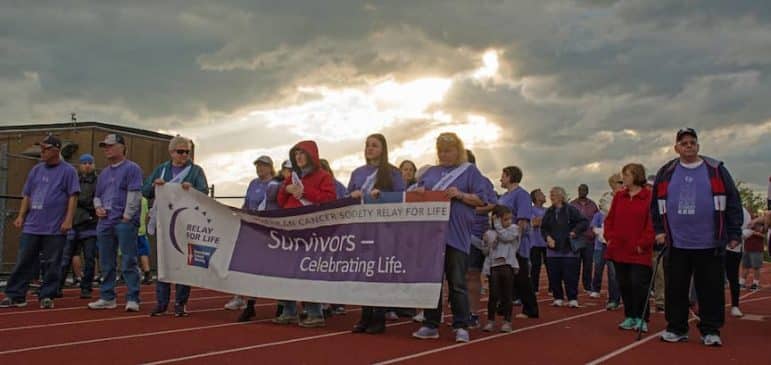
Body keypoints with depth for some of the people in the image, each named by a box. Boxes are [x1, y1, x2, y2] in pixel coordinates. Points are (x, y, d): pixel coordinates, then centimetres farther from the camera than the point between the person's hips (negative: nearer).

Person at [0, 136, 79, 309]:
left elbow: (73, 197, -7)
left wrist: (68, 220, -14)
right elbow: (27, 196, 17)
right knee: (23, 261, 5)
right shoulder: (36, 170, 14)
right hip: (31, 226, 5)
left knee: (51, 264, 2)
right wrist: (21, 216, 8)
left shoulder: (68, 171, -2)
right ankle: (14, 295, 10)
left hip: (55, 229, -4)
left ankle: (47, 296, 10)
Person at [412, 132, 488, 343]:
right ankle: (431, 325, 11)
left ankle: (461, 327, 4)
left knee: (457, 282, -2)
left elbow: (481, 199, 0)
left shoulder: (469, 171, 6)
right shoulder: (431, 172, 19)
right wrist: (419, 192, -4)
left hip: (456, 234, -4)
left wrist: (460, 194, -15)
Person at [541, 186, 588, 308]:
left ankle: (573, 299, 8)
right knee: (554, 276, 5)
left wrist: (575, 231, -17)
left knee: (570, 275, -2)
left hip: (568, 249, -4)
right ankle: (558, 298, 16)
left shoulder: (571, 210, -5)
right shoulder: (549, 212, 10)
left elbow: (584, 222, -5)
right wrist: (547, 237, -3)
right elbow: (543, 228, 15)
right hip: (552, 249, 4)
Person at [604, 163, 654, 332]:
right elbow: (610, 219, 14)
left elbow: (652, 223, -10)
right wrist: (610, 236, 2)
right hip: (619, 250, 6)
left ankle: (641, 319, 8)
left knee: (638, 284, -5)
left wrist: (643, 244, -12)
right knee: (624, 284, 10)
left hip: (639, 252, -6)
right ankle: (630, 317, 21)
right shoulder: (619, 196, 11)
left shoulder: (649, 197, -7)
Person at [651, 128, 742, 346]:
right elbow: (656, 204, 14)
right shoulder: (666, 173, 9)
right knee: (675, 289, 6)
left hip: (710, 244, -2)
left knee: (711, 289, 3)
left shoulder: (715, 170, 3)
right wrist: (659, 230, 6)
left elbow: (733, 203, 2)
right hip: (676, 244, 2)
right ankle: (676, 328, 18)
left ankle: (711, 331, 15)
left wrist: (734, 234, -1)